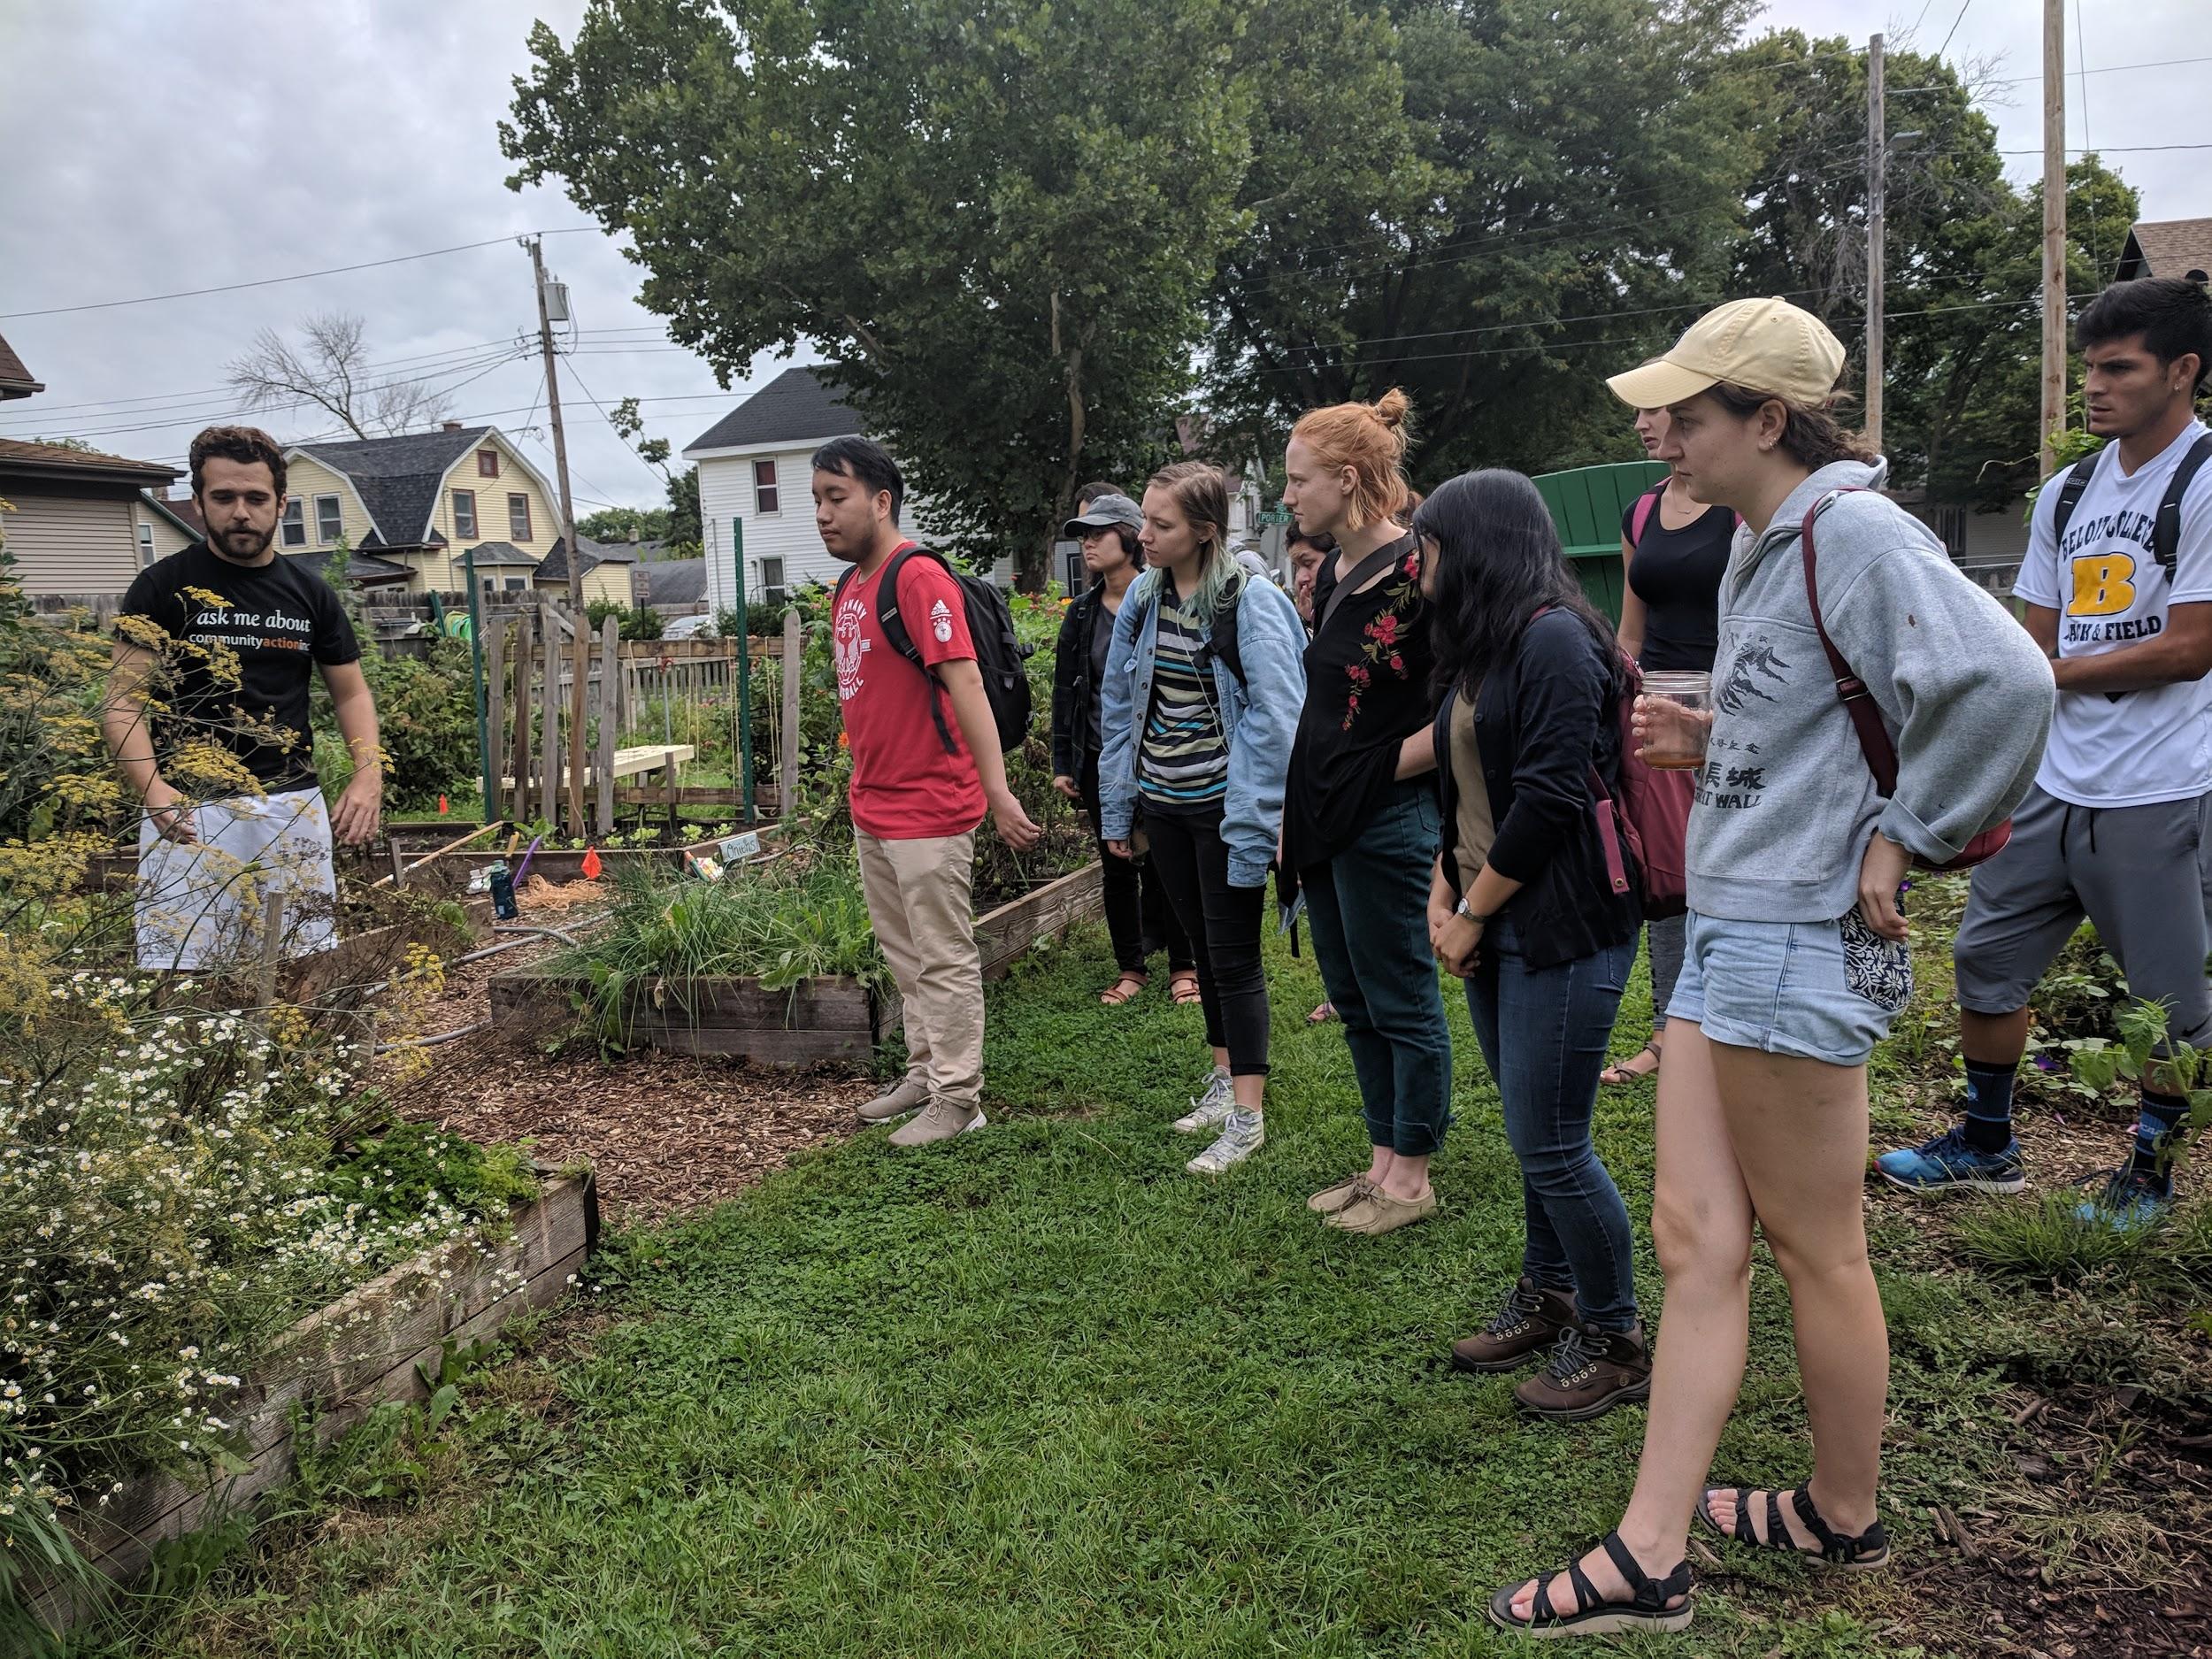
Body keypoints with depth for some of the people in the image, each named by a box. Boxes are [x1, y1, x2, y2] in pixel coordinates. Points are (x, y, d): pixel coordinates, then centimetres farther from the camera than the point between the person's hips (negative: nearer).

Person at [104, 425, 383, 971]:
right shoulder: (162, 586, 0)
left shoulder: (311, 593, 9)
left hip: (294, 808, 3)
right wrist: (151, 788, -23)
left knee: (308, 956, 6)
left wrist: (368, 774, -4)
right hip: (191, 812, -3)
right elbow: (122, 701, -4)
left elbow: (351, 693, 14)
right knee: (180, 958, -5)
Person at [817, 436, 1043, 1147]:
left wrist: (998, 791, -30)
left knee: (945, 961, 2)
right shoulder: (848, 586, 11)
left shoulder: (918, 577, -16)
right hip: (872, 808, 9)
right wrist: (862, 784, 18)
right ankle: (925, 1074, 33)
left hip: (929, 811, -9)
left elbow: (965, 683, -24)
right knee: (904, 956, 19)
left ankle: (958, 1099, 13)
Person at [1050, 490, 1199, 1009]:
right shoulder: (1081, 613, 7)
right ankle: (1131, 967, 23)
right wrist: (1062, 762, 8)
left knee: (1163, 863, 4)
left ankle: (1182, 965, 20)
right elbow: (1065, 689, 11)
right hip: (1102, 761, 4)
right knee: (1116, 866, 10)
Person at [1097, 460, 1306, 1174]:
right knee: (1202, 945, 17)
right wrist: (1117, 808, 10)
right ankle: (1225, 1077, 32)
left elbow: (1276, 718, -17)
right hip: (1162, 802, 6)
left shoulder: (1251, 600, -16)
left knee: (1233, 955, -1)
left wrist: (1255, 821, -20)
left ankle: (1247, 1114, 10)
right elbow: (1119, 704, 10)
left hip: (1222, 806, -6)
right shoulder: (1143, 596, 4)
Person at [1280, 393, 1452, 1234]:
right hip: (1323, 819, 9)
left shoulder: (1418, 573, -17)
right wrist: (1295, 808, 14)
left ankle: (1411, 1178, 18)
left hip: (1387, 820, -9)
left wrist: (1379, 770, -13)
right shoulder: (1331, 577, 11)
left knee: (1402, 1004, 4)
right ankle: (1383, 1159, 30)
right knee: (1354, 1004, 17)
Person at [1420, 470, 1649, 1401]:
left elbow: (1547, 801, -20)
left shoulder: (1553, 640, -15)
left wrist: (1471, 915, -12)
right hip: (1494, 929, 8)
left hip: (1562, 932, -8)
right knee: (1532, 1135, 17)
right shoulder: (1480, 650, 14)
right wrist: (1443, 895, 2)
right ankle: (1547, 1298, 32)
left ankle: (1614, 1340, 16)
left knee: (1550, 1146, -2)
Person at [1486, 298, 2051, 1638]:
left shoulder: (1853, 530, -15)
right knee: (1696, 1236, 8)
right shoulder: (1764, 544, 15)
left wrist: (1903, 838, -18)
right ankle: (1652, 1555, 15)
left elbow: (2003, 680, -27)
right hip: (1725, 932, 10)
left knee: (1816, 1249, 8)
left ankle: (1846, 1518, 31)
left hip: (1799, 944, -10)